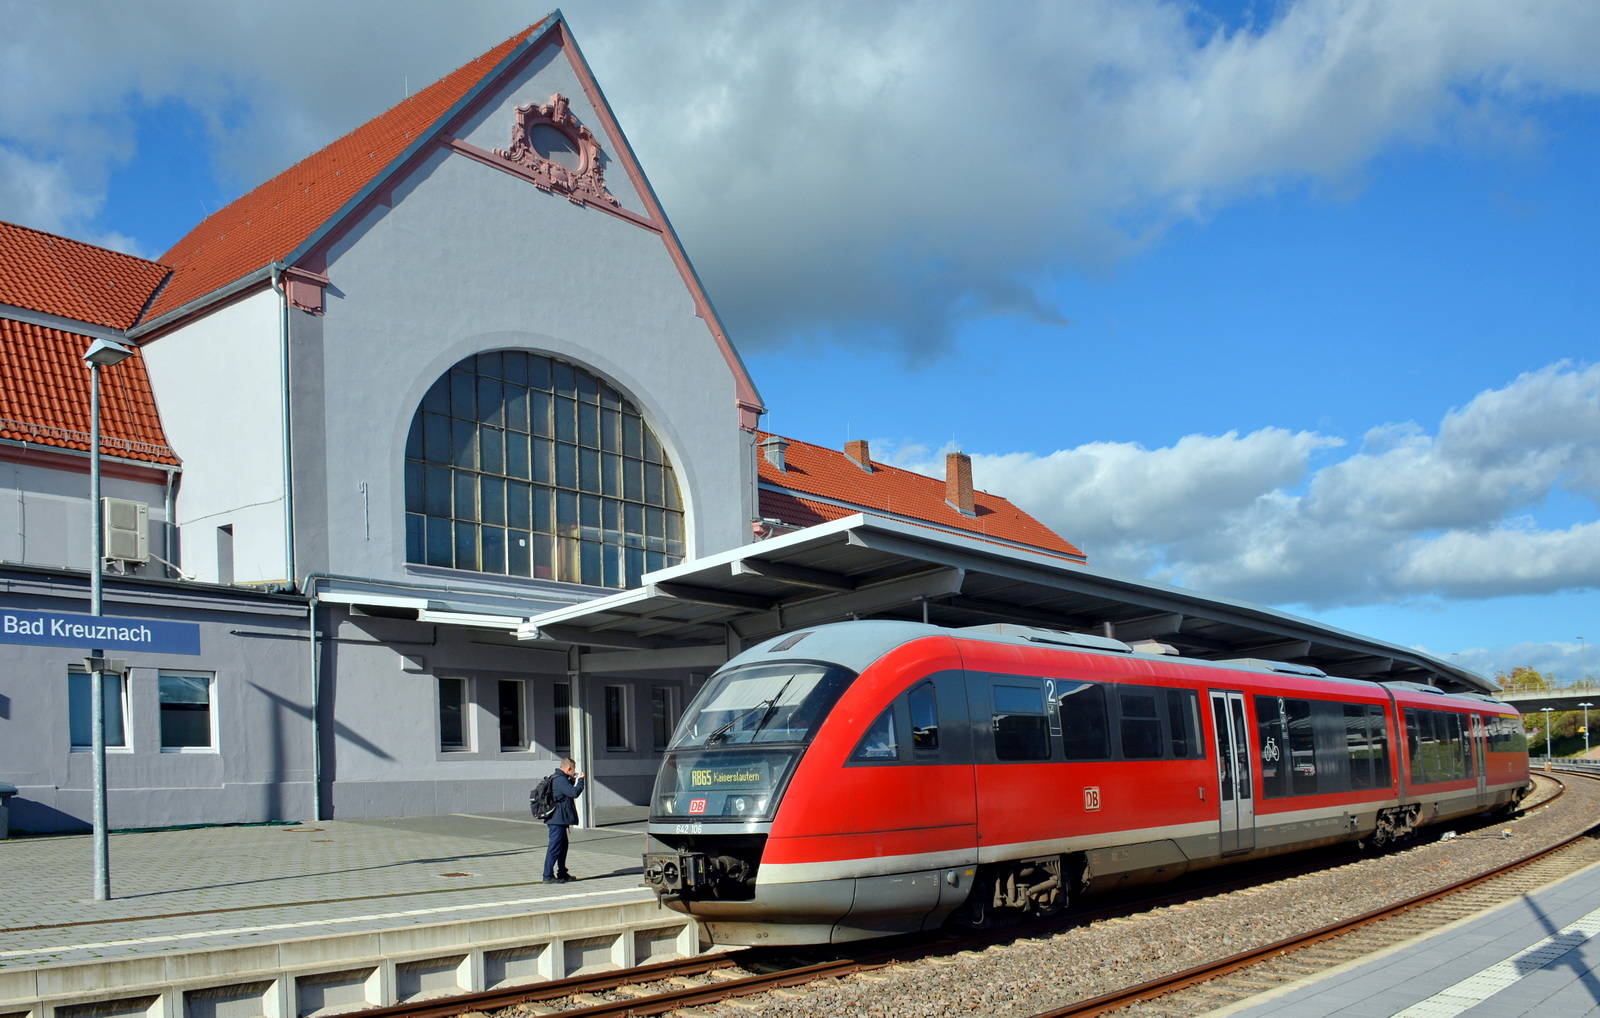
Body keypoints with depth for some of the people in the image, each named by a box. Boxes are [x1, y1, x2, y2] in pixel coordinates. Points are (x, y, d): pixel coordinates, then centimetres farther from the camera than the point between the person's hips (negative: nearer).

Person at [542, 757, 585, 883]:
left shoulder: (556, 778, 15)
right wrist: (580, 780, -10)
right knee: (555, 847, -7)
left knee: (563, 845, 18)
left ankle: (562, 873, 28)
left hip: (559, 820, 11)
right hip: (557, 820, -11)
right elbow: (575, 792, -24)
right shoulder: (560, 780, -19)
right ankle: (548, 876, -4)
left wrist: (572, 781, 17)